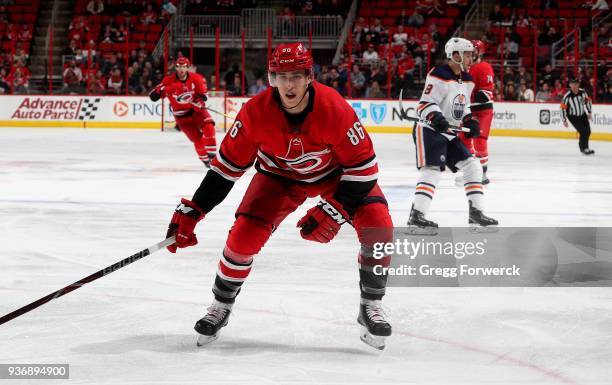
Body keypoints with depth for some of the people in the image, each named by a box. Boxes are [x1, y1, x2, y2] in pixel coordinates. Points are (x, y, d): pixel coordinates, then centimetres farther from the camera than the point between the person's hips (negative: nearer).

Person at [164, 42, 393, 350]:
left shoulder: (334, 109, -34)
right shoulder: (256, 112, -28)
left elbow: (363, 165, -24)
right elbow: (228, 165, -15)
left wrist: (334, 210, -30)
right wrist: (191, 211, -17)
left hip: (335, 171, -1)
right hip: (279, 175, 1)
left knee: (378, 226, -21)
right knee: (245, 234, -14)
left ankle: (370, 306, -2)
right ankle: (221, 306, 12)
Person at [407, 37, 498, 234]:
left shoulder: (467, 81, 12)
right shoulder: (439, 76, -17)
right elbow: (425, 104, -20)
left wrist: (470, 121, 7)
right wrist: (436, 118, -37)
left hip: (449, 133, 9)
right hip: (428, 130, -9)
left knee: (472, 165, 6)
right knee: (432, 170, -21)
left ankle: (476, 213, 11)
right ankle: (416, 217, -24)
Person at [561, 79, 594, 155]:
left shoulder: (582, 92, -12)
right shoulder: (567, 96, -24)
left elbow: (587, 101, 6)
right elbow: (563, 108, -17)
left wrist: (589, 112, 6)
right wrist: (564, 120, -16)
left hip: (582, 114, 5)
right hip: (573, 116, -5)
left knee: (588, 131, 10)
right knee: (583, 132, -14)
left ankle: (584, 146, 32)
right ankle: (584, 148, 3)